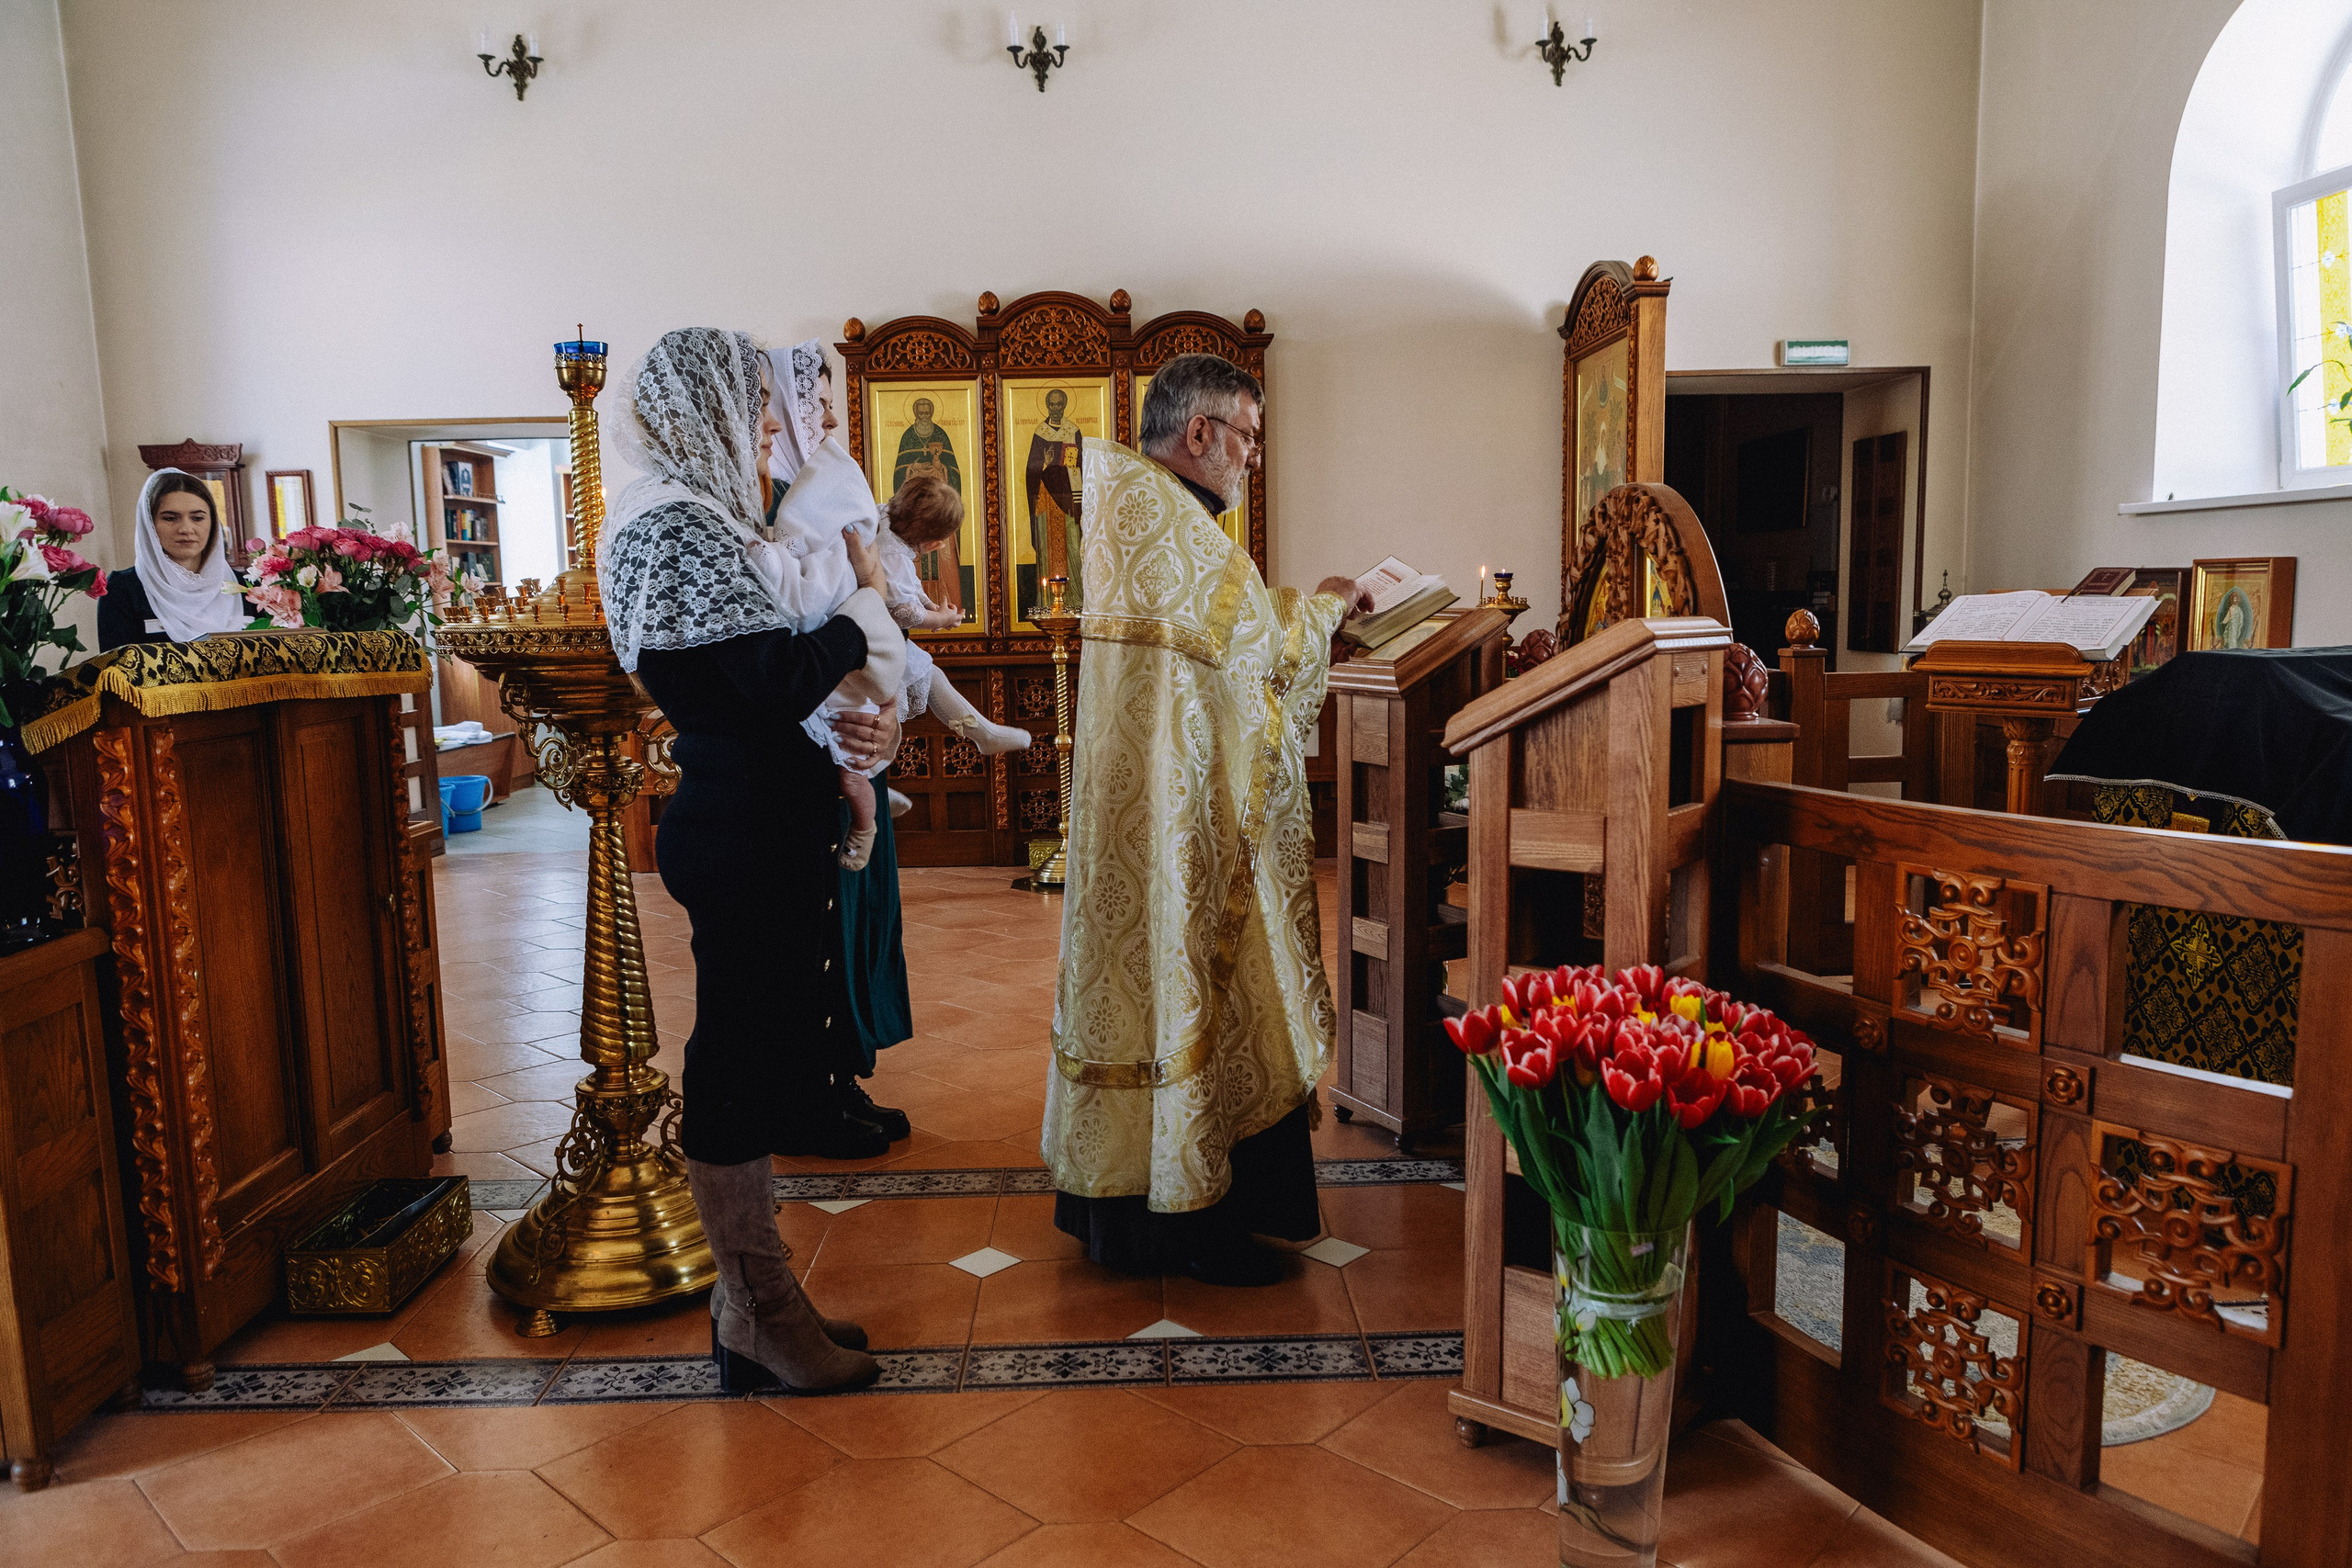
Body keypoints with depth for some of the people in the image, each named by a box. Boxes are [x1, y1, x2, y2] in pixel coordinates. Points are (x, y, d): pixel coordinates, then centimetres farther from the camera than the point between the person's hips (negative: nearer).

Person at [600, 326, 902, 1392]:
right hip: (742, 833, -10)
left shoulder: (702, 516, 17)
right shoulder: (678, 523, -14)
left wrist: (859, 716, -3)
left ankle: (756, 1299, 28)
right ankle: (757, 1320, 15)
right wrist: (867, 605, -6)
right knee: (741, 1059, 0)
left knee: (754, 1053, 15)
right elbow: (779, 678, -22)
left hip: (758, 823, 10)